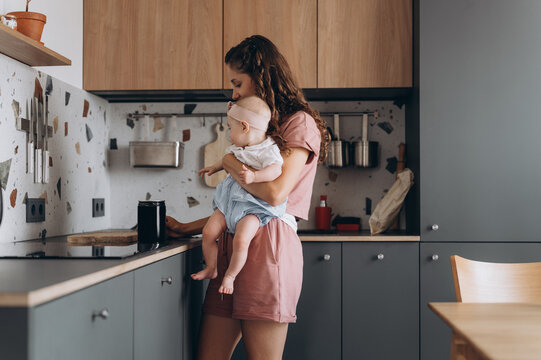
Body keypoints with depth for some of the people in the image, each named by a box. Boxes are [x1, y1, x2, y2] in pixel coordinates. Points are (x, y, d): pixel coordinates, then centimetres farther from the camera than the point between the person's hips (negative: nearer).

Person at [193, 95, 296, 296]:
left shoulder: (268, 150, -17)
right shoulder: (240, 147, 9)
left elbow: (276, 169, -35)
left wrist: (254, 176, -46)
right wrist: (215, 167, 42)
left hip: (253, 207, -8)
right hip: (229, 201, 8)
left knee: (240, 240, -25)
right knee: (208, 232, -2)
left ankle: (230, 276, 0)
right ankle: (211, 268, 19)